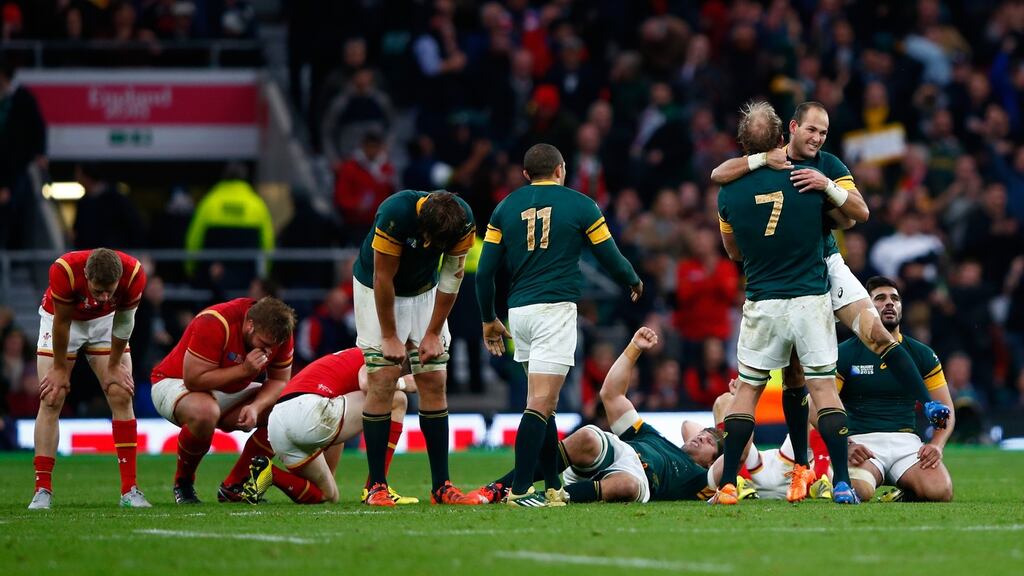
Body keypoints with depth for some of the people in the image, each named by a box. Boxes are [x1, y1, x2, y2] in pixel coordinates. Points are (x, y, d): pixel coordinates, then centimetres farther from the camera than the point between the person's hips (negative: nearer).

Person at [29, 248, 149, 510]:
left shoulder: (134, 274, -34)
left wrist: (114, 366, -5)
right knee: (51, 400, -10)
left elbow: (123, 321, -15)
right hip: (63, 318, -2)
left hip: (104, 321, 2)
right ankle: (42, 490, -8)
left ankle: (130, 490, -5)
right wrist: (60, 368, -12)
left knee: (121, 396, -7)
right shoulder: (64, 271, -40)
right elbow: (61, 322, -24)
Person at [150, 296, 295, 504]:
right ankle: (183, 483, -13)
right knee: (205, 413, -41)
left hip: (232, 392, 7)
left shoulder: (280, 334, -12)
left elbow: (279, 381, -3)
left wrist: (256, 407, -23)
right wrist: (244, 369, -34)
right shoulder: (214, 324, -31)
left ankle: (233, 487, -1)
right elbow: (193, 380, -30)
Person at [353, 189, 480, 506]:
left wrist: (433, 333, -7)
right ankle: (377, 486, -9)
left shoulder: (463, 220, -23)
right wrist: (389, 337, -18)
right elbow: (383, 278, -24)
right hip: (377, 291, -4)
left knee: (434, 382, -3)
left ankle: (441, 486, 0)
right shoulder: (396, 213, -35)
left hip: (424, 291, 4)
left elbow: (452, 276, -9)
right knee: (382, 382, -12)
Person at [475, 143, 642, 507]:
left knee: (543, 402, 15)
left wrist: (489, 320, 20)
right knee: (540, 404, -10)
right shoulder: (580, 205, 2)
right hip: (555, 309, -5)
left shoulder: (506, 208, 11)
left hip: (519, 312, 5)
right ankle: (520, 490, -17)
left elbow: (484, 271, 8)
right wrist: (634, 282, 27)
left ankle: (553, 487, 16)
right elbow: (611, 259, 6)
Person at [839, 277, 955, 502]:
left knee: (940, 490, -29)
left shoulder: (923, 355, 12)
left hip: (906, 441, 2)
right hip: (861, 441, -2)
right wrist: (845, 446, -17)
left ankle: (903, 492, 7)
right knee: (860, 490, -36)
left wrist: (937, 445, -8)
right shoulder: (845, 354, 3)